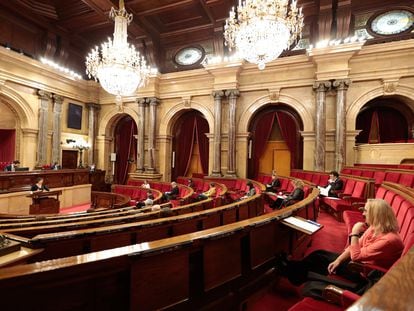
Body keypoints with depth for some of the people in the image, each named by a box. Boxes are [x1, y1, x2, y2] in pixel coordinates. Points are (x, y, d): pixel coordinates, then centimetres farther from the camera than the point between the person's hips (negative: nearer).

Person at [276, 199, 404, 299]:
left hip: (365, 275, -8)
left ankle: (294, 272, 17)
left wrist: (354, 233, -24)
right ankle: (294, 270, 17)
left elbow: (356, 255, -27)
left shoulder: (388, 239, -32)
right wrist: (338, 260, -3)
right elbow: (356, 246, 3)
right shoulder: (375, 227, -4)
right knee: (319, 255, 5)